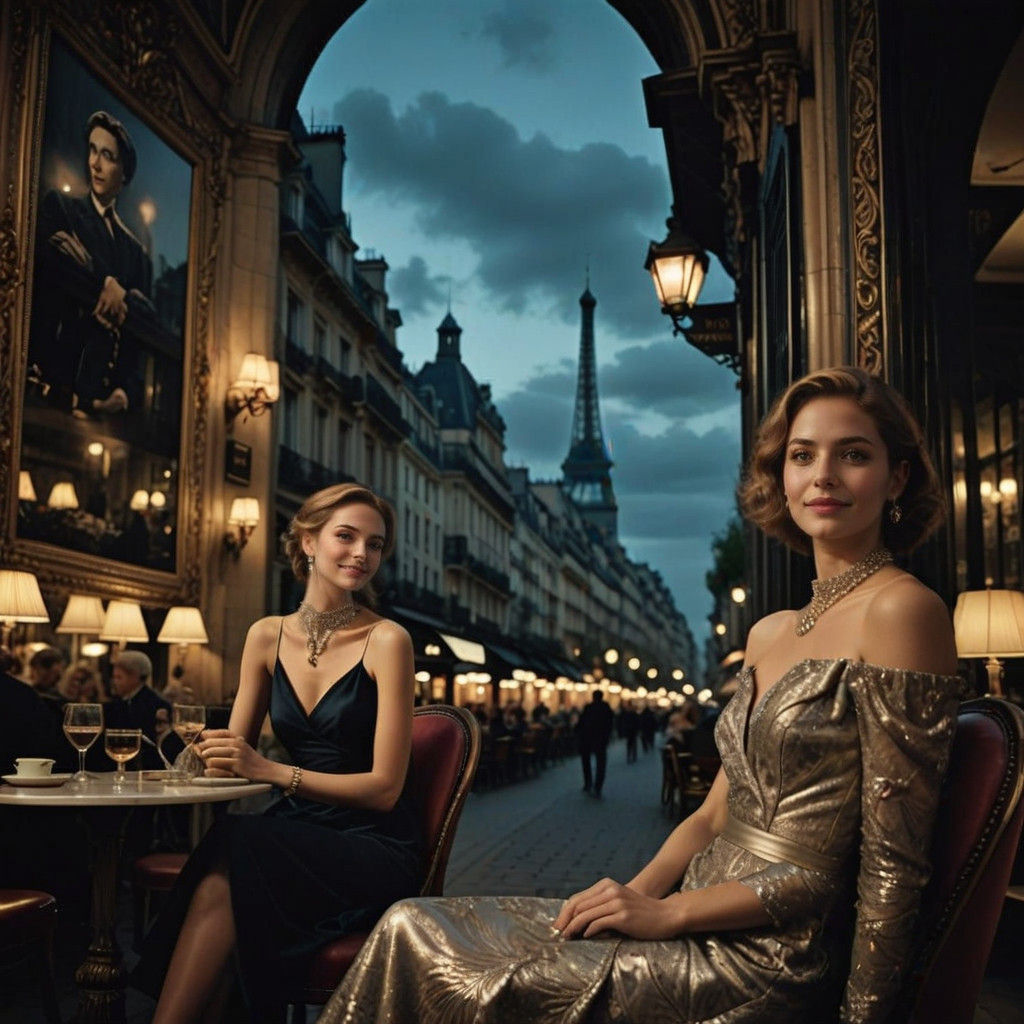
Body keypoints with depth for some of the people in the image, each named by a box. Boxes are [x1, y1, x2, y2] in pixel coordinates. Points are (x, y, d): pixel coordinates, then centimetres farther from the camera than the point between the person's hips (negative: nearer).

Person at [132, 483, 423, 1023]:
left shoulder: (386, 640, -8)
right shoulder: (268, 636, 7)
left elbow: (384, 786, -11)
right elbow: (236, 752, 10)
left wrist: (271, 770, -20)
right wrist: (211, 750, -14)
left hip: (373, 848, -3)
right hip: (294, 832, 4)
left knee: (234, 847, -29)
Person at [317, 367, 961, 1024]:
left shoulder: (901, 610, -12)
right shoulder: (769, 633, 14)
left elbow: (892, 863, -15)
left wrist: (669, 913, -13)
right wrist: (636, 895, -4)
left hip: (766, 970, -7)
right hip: (703, 930, 7)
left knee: (415, 941, -10)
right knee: (414, 926, -1)